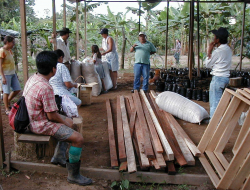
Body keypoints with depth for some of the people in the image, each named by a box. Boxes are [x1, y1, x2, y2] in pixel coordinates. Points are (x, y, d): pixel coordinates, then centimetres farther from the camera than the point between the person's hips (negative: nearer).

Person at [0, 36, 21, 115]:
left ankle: (8, 101, 30)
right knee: (6, 92, 0)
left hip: (12, 73, 9)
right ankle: (7, 109, 11)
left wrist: (15, 73, 19)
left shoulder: (10, 50, 12)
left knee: (17, 89, 10)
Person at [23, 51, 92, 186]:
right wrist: (64, 121, -3)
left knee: (70, 122, 26)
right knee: (78, 139, -14)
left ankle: (59, 156, 30)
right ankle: (73, 175, 0)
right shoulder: (45, 88, -30)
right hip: (42, 125, -10)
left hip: (34, 118, 10)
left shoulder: (32, 79, 0)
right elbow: (52, 116, -25)